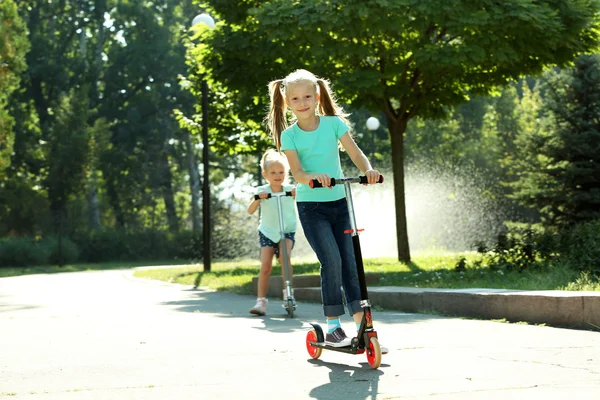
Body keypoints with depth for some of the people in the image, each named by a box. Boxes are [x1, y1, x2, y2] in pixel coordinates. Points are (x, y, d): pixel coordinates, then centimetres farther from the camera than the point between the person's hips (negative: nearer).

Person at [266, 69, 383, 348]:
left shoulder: (334, 123, -1)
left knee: (350, 262, 0)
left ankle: (362, 325, 6)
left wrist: (368, 170, -27)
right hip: (311, 206, -2)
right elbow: (297, 173, -14)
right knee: (331, 261, -16)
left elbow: (355, 152, -6)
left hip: (339, 202, 2)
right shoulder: (289, 135, -5)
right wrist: (314, 176, -35)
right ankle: (333, 326, -6)